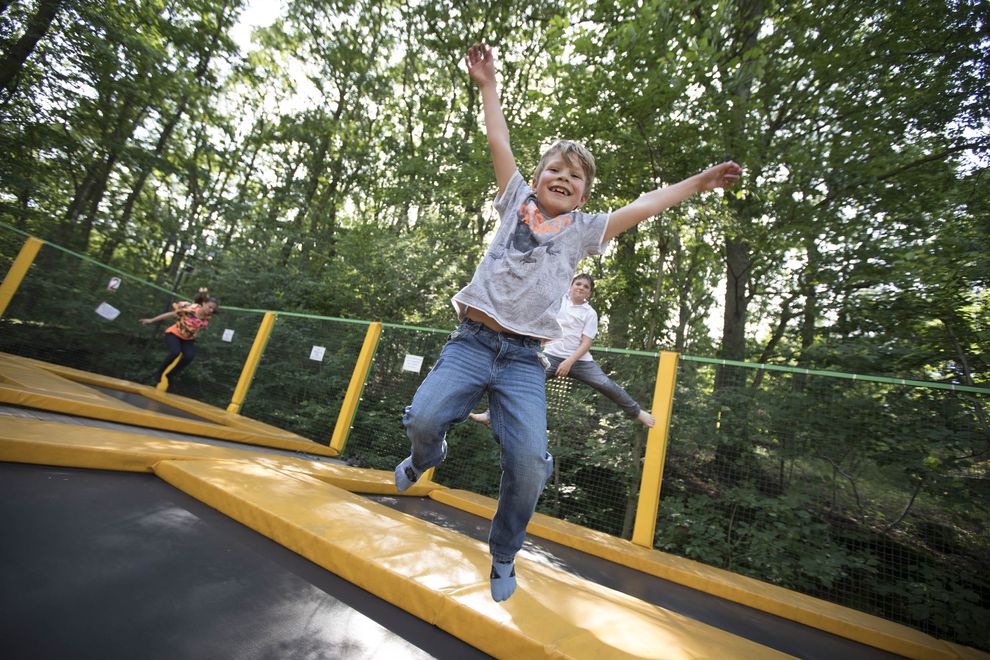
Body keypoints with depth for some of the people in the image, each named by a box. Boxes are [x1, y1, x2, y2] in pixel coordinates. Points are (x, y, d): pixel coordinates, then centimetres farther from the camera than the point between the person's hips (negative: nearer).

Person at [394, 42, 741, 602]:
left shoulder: (585, 229, 14)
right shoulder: (517, 204, 14)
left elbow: (646, 206, 15)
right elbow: (500, 145, 16)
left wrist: (700, 182, 14)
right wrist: (489, 85, 19)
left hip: (525, 361, 0)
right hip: (472, 343, 0)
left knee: (529, 464, -13)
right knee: (423, 418, -21)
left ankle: (503, 556, 18)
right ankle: (428, 457, 20)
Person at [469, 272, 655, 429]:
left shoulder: (590, 313, 0)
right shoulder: (561, 297, 8)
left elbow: (586, 343, -7)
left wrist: (569, 362, -17)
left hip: (579, 360, -1)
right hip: (552, 356, 1)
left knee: (607, 385, -9)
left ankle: (637, 412, 16)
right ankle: (491, 415, -12)